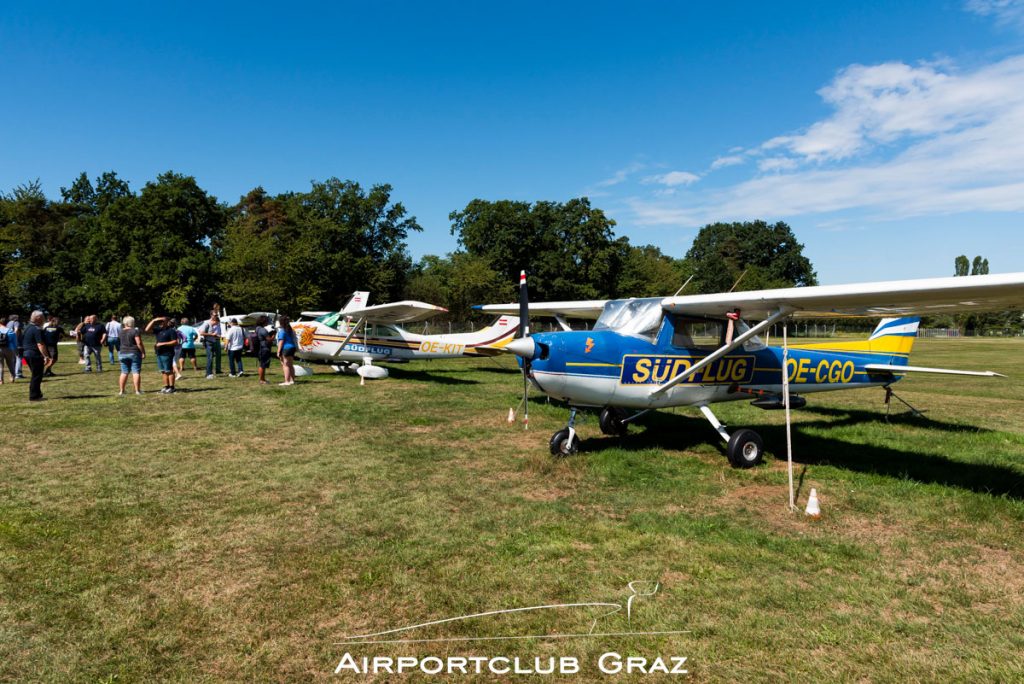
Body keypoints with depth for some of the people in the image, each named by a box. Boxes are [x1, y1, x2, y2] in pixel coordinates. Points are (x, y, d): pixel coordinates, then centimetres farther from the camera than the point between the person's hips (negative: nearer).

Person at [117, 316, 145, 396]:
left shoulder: (121, 331, 7)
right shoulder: (135, 331, -11)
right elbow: (139, 343, -16)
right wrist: (143, 352, -10)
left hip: (123, 353, 5)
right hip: (134, 353, -5)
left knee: (124, 373, 10)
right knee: (136, 372, -2)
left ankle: (121, 391, 12)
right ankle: (137, 390, -3)